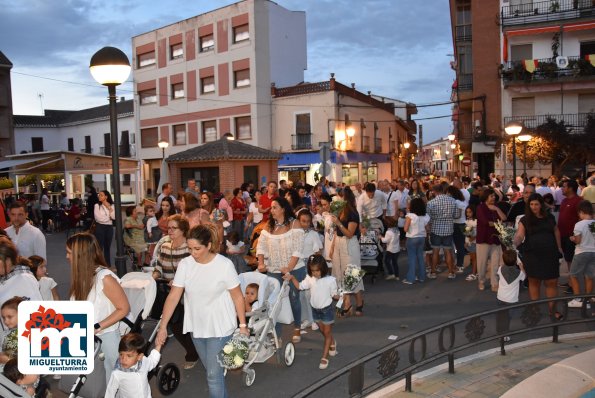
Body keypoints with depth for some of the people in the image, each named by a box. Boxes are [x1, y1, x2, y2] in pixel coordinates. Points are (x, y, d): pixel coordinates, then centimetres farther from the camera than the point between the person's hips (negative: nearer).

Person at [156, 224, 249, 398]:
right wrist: (163, 326, -9)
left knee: (214, 374, -2)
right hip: (196, 327, 4)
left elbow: (237, 297, -9)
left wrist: (243, 325, -5)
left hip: (219, 328, -4)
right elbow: (173, 296, -6)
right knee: (212, 371, 20)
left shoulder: (224, 265, -18)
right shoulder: (185, 264, -8)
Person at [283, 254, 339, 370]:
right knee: (322, 331, 22)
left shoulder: (330, 280, -20)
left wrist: (339, 295, -34)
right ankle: (332, 343, 51)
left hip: (327, 309, -5)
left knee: (327, 333, 7)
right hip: (315, 309, 5)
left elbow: (335, 296, -12)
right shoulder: (310, 278, -7)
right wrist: (292, 278, -10)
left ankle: (324, 357, 14)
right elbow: (300, 286, 2)